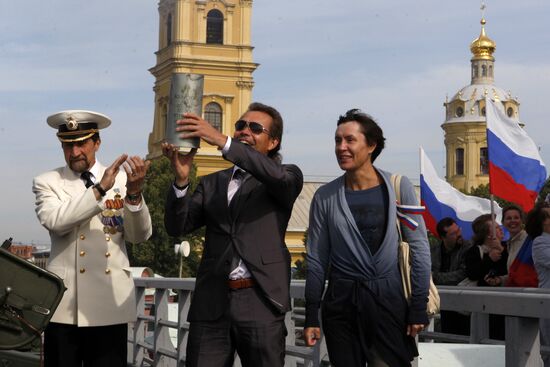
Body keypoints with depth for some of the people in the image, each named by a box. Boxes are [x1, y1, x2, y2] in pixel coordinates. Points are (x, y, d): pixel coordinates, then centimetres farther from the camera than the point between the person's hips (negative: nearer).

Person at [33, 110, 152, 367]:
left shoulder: (120, 179, 8)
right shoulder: (47, 182, 7)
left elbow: (139, 236, 1)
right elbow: (55, 221, -13)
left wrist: (134, 193, -16)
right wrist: (100, 189, -20)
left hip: (111, 302, 1)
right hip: (64, 304, 0)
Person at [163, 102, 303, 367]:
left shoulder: (286, 177, 9)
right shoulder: (212, 184, 19)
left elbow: (279, 177, -16)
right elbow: (177, 226, 8)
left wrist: (222, 141, -25)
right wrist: (182, 179, -11)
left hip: (260, 302, -3)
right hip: (211, 305, 3)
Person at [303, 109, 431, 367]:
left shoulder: (398, 187, -2)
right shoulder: (325, 197, 3)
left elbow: (419, 249, 0)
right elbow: (317, 261, 7)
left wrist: (419, 308, -4)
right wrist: (311, 317, 5)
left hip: (388, 299, -2)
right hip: (341, 303, 2)